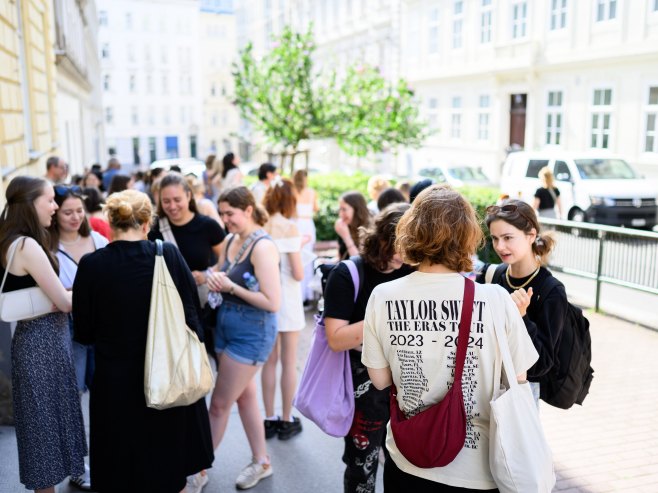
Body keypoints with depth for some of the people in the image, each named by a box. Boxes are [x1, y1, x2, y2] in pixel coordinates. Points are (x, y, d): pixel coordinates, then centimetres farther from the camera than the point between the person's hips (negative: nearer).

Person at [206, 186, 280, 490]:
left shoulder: (262, 247, -19)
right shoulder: (229, 241, 5)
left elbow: (273, 303, -22)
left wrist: (231, 287, -20)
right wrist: (215, 282, -8)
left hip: (252, 332, -8)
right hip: (226, 326, 8)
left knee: (219, 405, 2)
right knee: (245, 396, 18)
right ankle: (261, 462, 34)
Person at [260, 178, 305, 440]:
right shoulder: (289, 227, -14)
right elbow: (298, 274, -14)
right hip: (286, 300, -4)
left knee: (269, 360, 14)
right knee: (289, 361, 7)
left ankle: (269, 419, 21)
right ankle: (287, 421, 16)